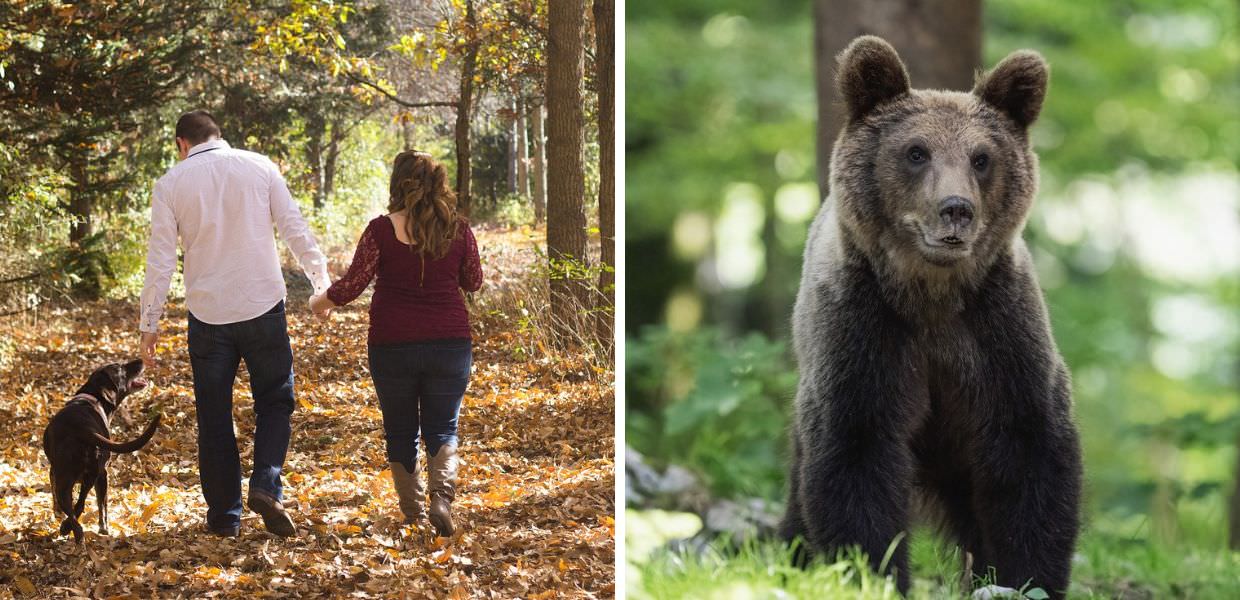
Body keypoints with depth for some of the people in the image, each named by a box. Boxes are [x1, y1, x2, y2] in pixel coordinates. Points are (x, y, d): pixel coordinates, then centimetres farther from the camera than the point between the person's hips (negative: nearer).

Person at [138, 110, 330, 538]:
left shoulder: (171, 184, 1)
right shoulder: (259, 167, 2)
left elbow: (160, 258, 0)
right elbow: (294, 229, 0)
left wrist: (149, 323, 5)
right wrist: (321, 278, 10)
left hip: (208, 313, 0)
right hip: (263, 308, 0)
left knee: (214, 417, 10)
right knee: (275, 402, 12)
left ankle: (225, 515, 12)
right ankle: (266, 485, -10)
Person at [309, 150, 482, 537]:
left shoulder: (382, 230, -10)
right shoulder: (458, 229, -2)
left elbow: (352, 285, -8)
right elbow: (474, 282, 10)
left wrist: (321, 302, 11)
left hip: (392, 345, -1)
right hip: (450, 343, 1)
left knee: (400, 431, 15)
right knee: (442, 429, 9)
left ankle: (411, 510, 20)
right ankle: (442, 497, -15)